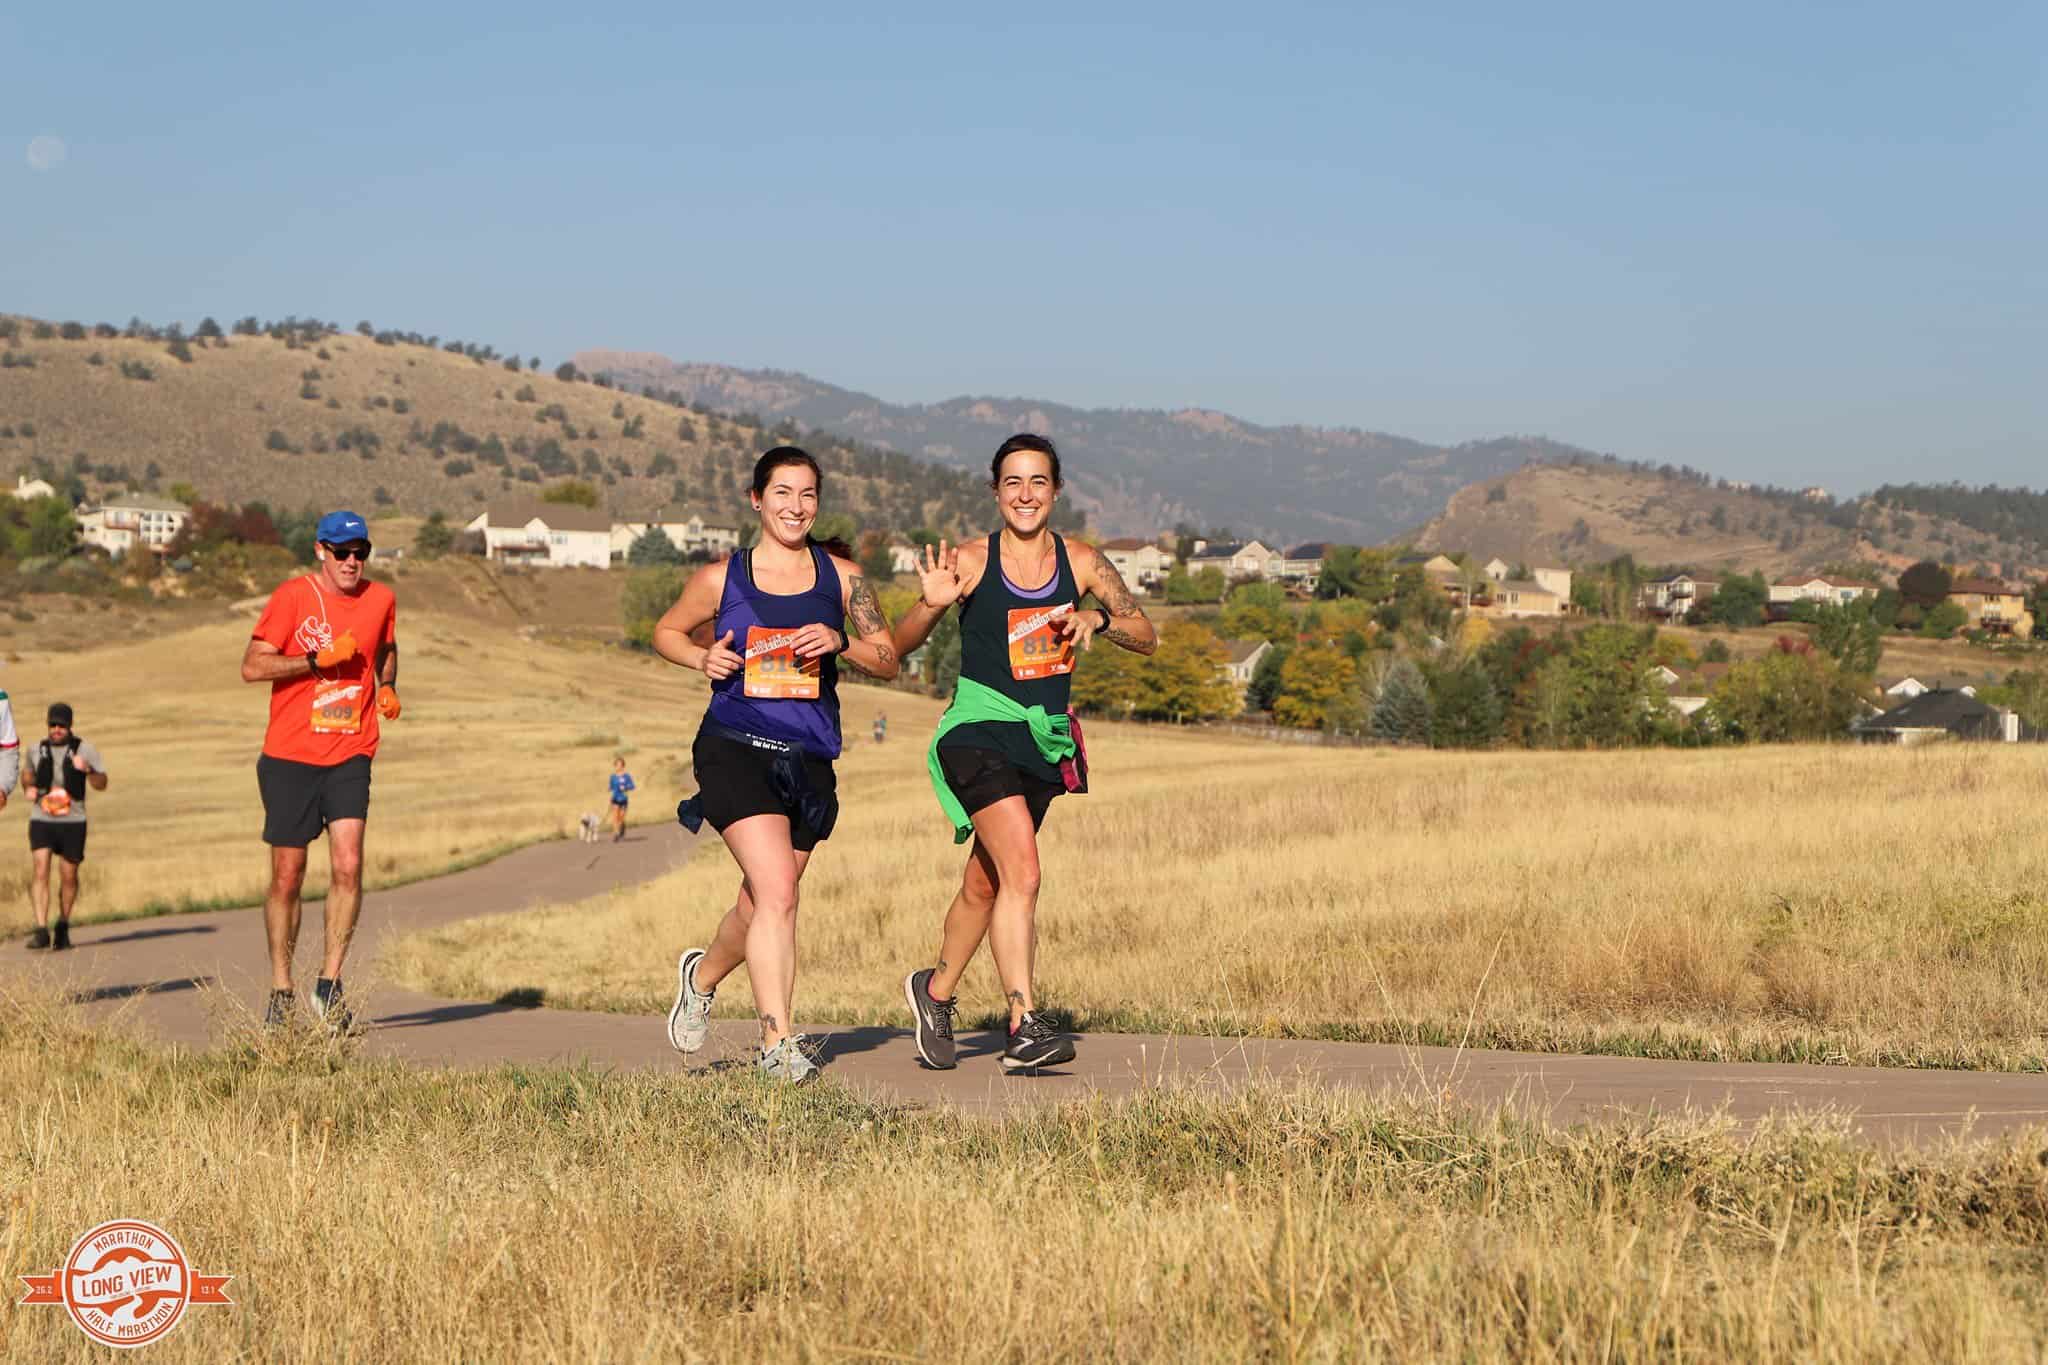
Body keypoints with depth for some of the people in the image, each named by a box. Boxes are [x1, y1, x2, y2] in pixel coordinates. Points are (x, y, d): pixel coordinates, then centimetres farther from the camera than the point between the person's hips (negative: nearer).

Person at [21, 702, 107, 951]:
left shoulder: (85, 749, 1)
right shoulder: (36, 750, 8)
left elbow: (102, 784, -1)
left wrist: (88, 770, -20)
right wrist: (28, 789, 6)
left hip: (72, 820, -1)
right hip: (41, 819, 1)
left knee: (68, 876, 6)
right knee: (41, 870, -14)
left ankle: (63, 926, 27)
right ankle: (41, 930, -19)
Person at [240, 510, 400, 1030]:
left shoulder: (381, 599, 6)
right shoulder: (292, 596, -6)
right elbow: (251, 666, -11)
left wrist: (387, 688, 9)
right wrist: (318, 660, -19)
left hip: (350, 756, 2)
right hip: (289, 756, -2)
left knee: (347, 866, -14)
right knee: (287, 875, 4)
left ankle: (329, 984, -4)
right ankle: (280, 992, 17)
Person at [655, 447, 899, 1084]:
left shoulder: (841, 576, 6)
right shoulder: (721, 578, 3)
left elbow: (889, 661, 9)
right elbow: (667, 632, 17)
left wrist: (840, 642, -10)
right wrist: (704, 657, -4)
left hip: (810, 760, 3)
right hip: (734, 749, -3)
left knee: (763, 903, 14)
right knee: (777, 893, -19)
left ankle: (703, 974, 45)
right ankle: (778, 1042, -13)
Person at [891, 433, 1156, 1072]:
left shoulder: (1080, 563, 5)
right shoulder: (971, 561, -5)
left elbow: (1147, 637, 2)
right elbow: (898, 646, -4)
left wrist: (1098, 618, -18)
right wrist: (933, 604, -23)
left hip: (1046, 739, 5)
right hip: (978, 731, -5)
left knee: (985, 883, 15)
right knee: (1022, 871, -22)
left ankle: (934, 991, 38)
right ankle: (1023, 1025, -22)